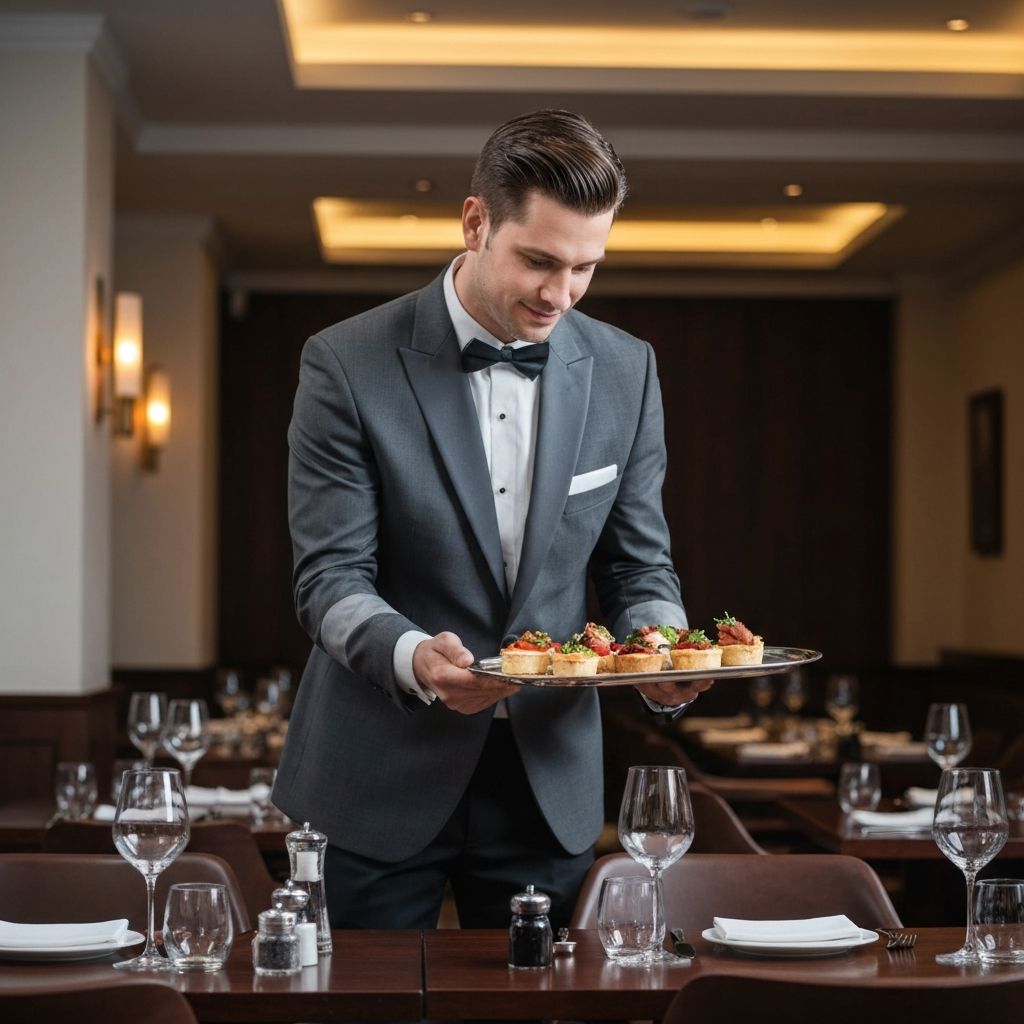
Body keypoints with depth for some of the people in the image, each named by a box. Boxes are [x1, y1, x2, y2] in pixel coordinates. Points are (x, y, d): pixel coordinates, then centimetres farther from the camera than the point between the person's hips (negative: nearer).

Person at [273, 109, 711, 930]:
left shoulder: (625, 371, 1)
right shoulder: (349, 365, -10)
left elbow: (638, 566, 6)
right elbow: (331, 577, -12)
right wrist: (411, 656, -32)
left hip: (550, 779, 3)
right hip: (379, 780, -3)